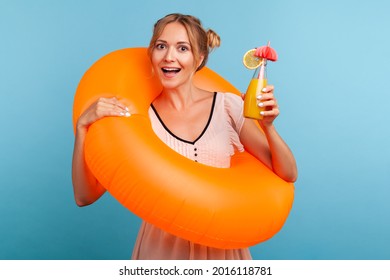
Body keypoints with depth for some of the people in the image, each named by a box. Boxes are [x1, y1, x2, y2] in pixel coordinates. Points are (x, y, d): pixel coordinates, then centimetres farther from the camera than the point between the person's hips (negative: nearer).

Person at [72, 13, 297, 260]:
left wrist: (268, 126, -20)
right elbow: (85, 196, -11)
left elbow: (288, 175, -4)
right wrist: (83, 126, -22)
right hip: (163, 248, -1)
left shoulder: (228, 107, -7)